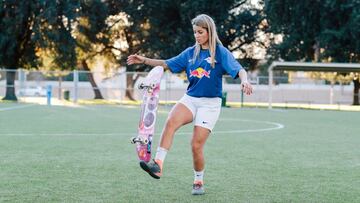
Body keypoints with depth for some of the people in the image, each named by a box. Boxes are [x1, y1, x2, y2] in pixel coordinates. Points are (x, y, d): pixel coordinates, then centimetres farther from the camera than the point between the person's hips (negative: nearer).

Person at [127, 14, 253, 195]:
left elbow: (239, 70, -17)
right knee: (171, 121, -28)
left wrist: (244, 81, -39)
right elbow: (167, 64, 18)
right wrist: (144, 60, 9)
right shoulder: (191, 52, 10)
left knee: (196, 145, -7)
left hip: (210, 103, -4)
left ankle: (199, 182, 16)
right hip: (189, 99, 4)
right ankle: (158, 164, -35)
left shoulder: (221, 52, -5)